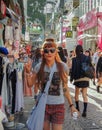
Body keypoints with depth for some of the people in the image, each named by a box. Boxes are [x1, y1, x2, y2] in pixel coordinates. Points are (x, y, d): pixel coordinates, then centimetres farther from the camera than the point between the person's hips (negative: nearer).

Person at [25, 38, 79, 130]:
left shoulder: (63, 66, -7)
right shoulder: (39, 67, -4)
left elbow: (65, 87, 1)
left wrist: (71, 105, 0)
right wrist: (28, 73, -14)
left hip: (58, 106, -1)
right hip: (43, 105, 1)